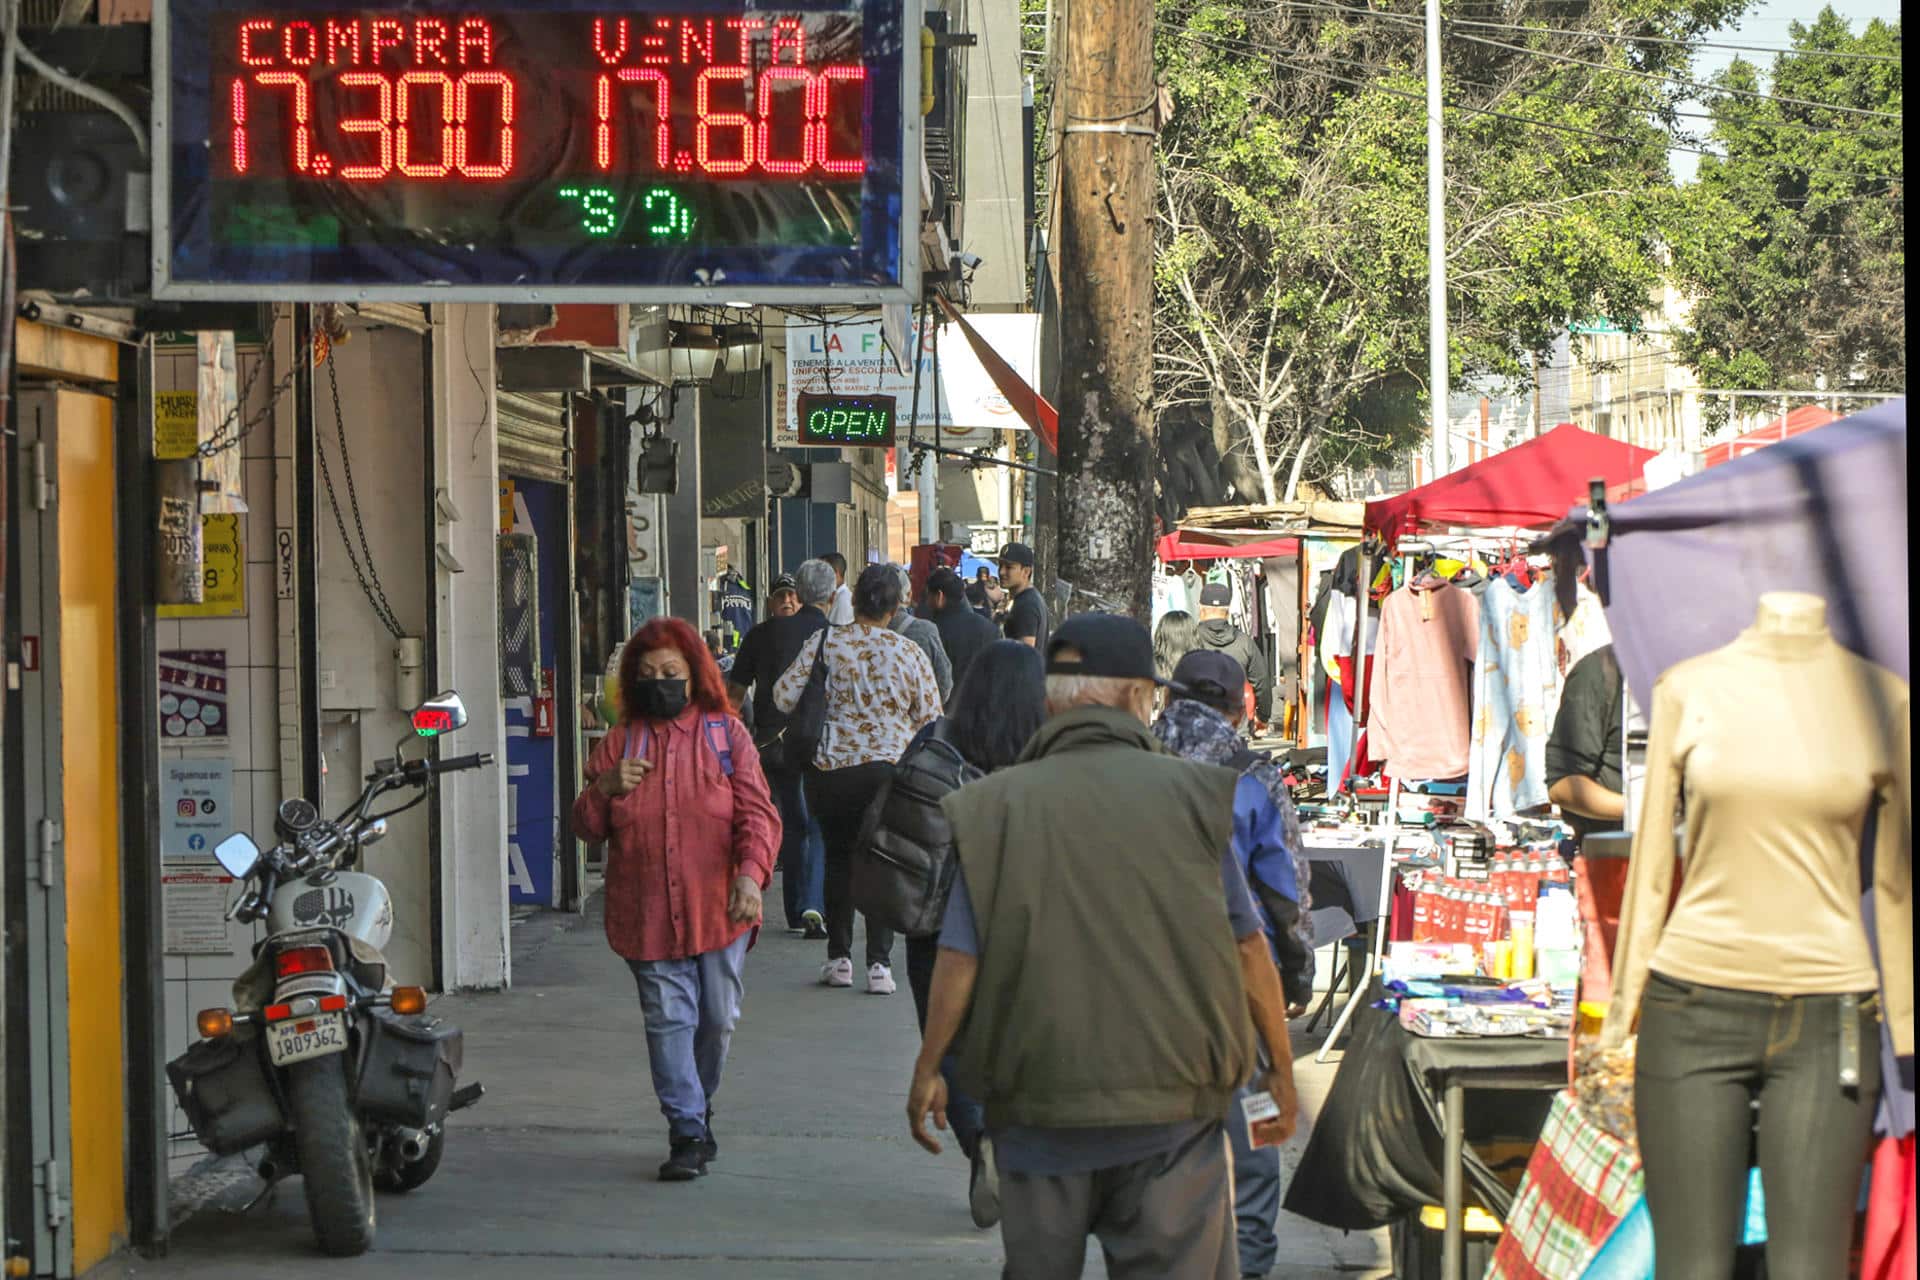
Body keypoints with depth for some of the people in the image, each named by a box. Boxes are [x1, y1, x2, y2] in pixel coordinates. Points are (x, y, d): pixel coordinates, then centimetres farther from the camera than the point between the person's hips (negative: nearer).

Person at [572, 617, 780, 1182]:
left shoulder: (727, 734, 6)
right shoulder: (619, 743, 12)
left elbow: (757, 813, -2)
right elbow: (587, 826, 13)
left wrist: (750, 873, -19)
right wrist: (606, 789, -9)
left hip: (719, 908, -1)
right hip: (648, 914, 1)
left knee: (717, 1019, 5)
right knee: (669, 1020, -5)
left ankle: (698, 1110, 27)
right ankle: (688, 1132, -3)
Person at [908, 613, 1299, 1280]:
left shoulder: (994, 808, 0)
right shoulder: (1193, 795, -2)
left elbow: (959, 959, -2)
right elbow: (1247, 947, 1)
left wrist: (927, 1071, 11)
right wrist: (1282, 1069, 11)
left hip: (1038, 1106, 1)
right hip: (1172, 1103, -1)